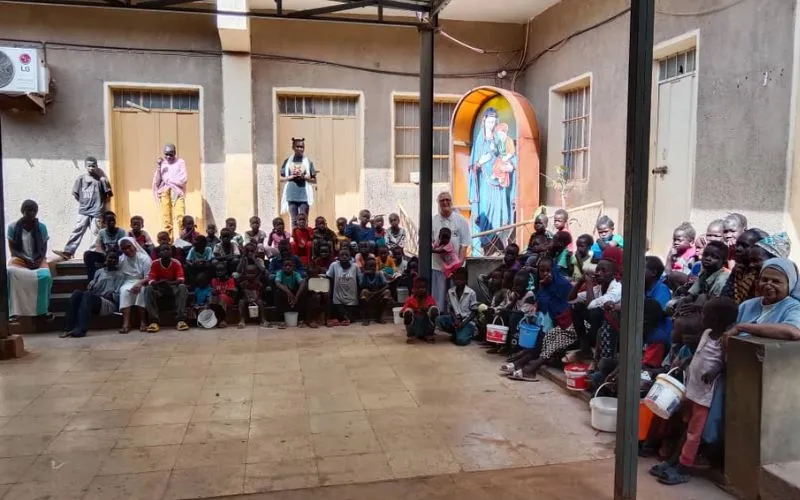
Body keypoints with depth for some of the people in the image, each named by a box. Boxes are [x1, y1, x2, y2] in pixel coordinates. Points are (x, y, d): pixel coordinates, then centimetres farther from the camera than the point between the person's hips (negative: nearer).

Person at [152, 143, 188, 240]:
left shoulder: (180, 162, 6)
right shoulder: (161, 164, 13)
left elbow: (184, 179, -5)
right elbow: (157, 182, 6)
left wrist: (167, 179, 2)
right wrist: (158, 167, -3)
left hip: (177, 193, -3)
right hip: (164, 193, 3)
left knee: (180, 217, -16)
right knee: (165, 220, -3)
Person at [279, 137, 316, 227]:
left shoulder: (308, 162, 5)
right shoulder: (287, 161, 8)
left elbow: (314, 180, 6)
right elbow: (281, 178, 9)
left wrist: (304, 177, -10)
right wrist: (291, 177, -7)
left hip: (304, 196, -1)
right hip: (291, 196, 1)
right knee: (294, 220, 4)